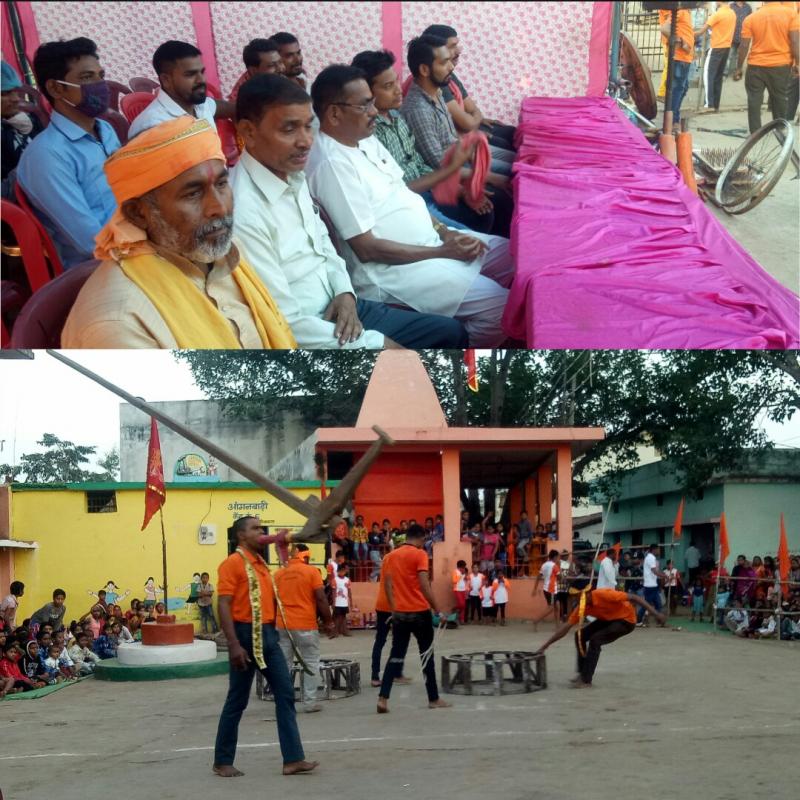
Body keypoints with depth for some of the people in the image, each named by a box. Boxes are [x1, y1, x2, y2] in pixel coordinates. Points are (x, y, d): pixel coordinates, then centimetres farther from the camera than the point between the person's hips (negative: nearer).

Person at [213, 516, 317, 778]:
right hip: (246, 635, -8)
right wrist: (234, 644, -23)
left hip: (268, 634, 8)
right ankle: (222, 761, 14)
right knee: (237, 701, 1)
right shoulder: (233, 563, -9)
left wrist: (272, 632, 17)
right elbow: (223, 605, -16)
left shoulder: (261, 563, 16)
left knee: (285, 694, 2)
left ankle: (293, 759, 3)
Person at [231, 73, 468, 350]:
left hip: (337, 308, 9)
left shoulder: (293, 176, 3)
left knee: (451, 333, 14)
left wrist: (345, 292, -2)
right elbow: (284, 322, -25)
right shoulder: (243, 212, -26)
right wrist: (374, 344, -18)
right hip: (305, 339, -9)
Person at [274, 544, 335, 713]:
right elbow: (321, 599, -9)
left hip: (282, 625, 4)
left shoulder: (279, 574, 8)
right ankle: (309, 702, 3)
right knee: (311, 663, 6)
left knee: (284, 664, 9)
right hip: (305, 624, -4)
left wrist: (274, 625, 22)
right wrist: (328, 623, -2)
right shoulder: (311, 571, -5)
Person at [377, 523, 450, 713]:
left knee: (396, 655, 7)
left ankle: (383, 698, -5)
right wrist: (438, 610, -13)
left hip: (399, 613, 5)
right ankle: (433, 699, 16)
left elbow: (388, 584, 11)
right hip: (419, 612, -5)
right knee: (427, 655, 8)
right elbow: (424, 585, -17)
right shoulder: (420, 554, -9)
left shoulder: (393, 555, 9)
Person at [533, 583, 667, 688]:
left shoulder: (604, 595, -33)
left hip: (626, 620, -7)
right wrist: (545, 646, -10)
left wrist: (655, 613, -34)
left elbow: (634, 598, -29)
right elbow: (566, 628, -7)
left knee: (595, 639, -23)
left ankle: (586, 680, -15)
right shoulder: (581, 607, -12)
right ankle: (582, 673, 5)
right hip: (608, 620, 7)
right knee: (580, 635, -5)